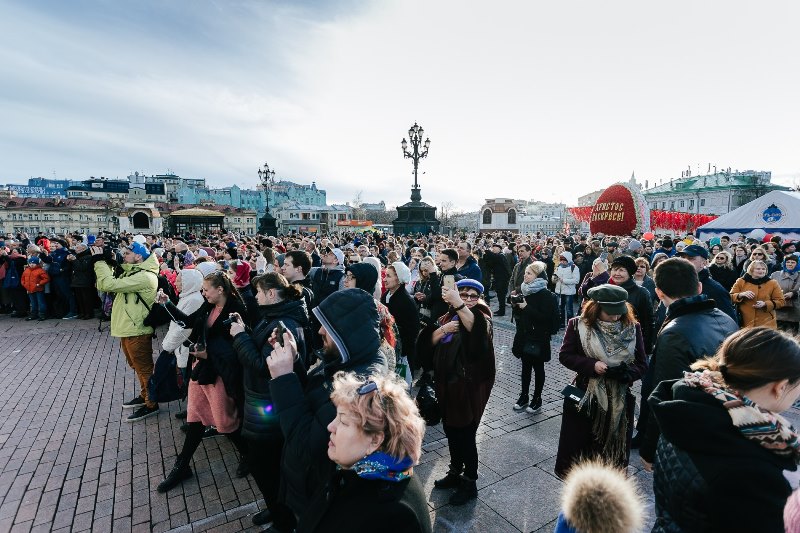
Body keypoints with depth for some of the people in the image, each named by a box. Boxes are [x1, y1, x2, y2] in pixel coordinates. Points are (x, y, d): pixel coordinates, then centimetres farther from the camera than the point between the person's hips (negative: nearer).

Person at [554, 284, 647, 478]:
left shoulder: (633, 328, -3)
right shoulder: (578, 324, -9)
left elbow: (642, 364, 0)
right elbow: (565, 355, -6)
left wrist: (626, 373, -21)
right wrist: (591, 365, -21)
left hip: (619, 401, 2)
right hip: (584, 398, -1)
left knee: (613, 449, 15)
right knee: (576, 447, 11)